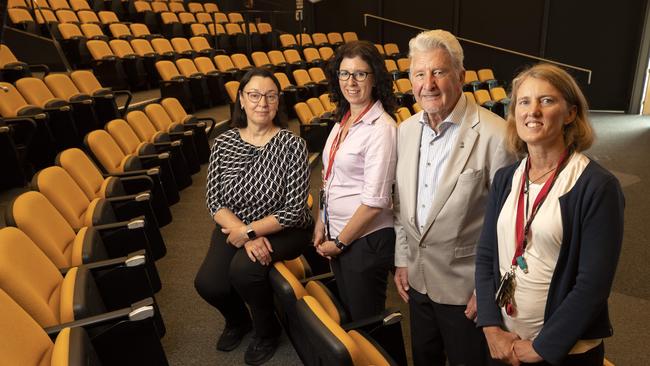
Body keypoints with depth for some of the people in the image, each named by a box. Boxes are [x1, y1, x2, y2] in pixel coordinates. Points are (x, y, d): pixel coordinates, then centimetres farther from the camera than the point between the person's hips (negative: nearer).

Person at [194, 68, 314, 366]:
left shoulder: (292, 145, -14)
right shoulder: (223, 144, -3)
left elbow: (294, 210, -16)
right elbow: (215, 202, -4)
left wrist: (250, 231, -20)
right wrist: (245, 235, -19)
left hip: (282, 230, -3)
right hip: (234, 227, 4)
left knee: (243, 270, -29)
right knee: (208, 283, -18)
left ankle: (267, 331, 5)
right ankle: (238, 320, 21)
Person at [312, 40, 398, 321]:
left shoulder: (381, 128, -19)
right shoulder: (343, 118, 5)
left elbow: (375, 201, -21)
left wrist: (340, 242, -13)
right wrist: (322, 222, 6)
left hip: (366, 239, -7)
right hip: (337, 234, 7)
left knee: (365, 318, 12)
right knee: (346, 313, 23)